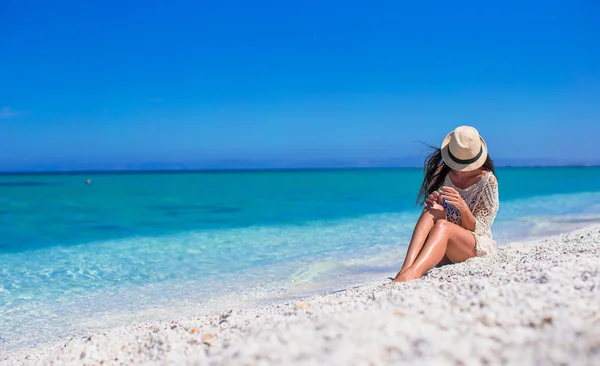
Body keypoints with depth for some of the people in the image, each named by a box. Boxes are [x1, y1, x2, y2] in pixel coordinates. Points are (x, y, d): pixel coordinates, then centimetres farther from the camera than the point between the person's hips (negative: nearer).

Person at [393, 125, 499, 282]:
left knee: (442, 226, -36)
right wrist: (430, 203, -15)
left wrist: (463, 207, -27)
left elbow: (478, 230, -7)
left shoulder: (488, 181, -5)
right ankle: (406, 267, -51)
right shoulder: (442, 173, 5)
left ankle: (412, 273, -64)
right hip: (442, 253, 3)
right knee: (434, 211, -29)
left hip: (478, 247, -3)